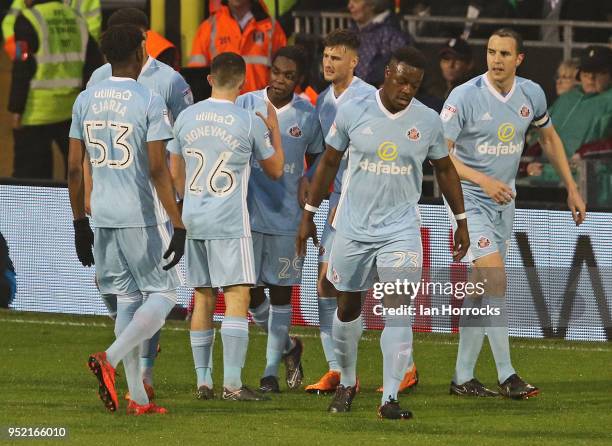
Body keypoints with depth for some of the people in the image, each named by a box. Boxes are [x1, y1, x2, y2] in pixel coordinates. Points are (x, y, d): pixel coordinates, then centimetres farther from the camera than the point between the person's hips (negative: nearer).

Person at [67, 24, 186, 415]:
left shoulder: (85, 100, 5)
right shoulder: (150, 101, -12)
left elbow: (74, 169, 8)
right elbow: (159, 170, -16)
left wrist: (80, 223, 17)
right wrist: (178, 226, -14)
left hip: (102, 215, 6)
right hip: (142, 216, -6)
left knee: (127, 299, 11)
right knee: (164, 294, 6)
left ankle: (138, 397, 8)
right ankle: (109, 360, -13)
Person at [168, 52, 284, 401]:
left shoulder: (186, 117, 5)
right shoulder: (250, 122, -7)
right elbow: (275, 170, 6)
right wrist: (274, 129, 20)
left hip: (193, 219, 5)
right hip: (231, 223, -5)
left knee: (203, 299, 11)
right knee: (238, 296, -5)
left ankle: (203, 380, 12)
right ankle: (232, 382, -13)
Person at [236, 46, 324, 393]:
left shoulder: (307, 116, 0)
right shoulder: (246, 105, -1)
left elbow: (317, 159, 14)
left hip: (287, 216, -1)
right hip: (248, 213, 1)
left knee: (281, 291, 4)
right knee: (250, 289, 1)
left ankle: (272, 370, 12)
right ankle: (288, 347, 26)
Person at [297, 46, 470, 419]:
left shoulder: (428, 121, -2)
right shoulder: (353, 112, -5)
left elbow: (445, 169, 12)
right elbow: (329, 163, 6)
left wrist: (461, 221, 12)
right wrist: (309, 214, 8)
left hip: (401, 230, -1)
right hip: (353, 228, 1)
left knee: (398, 310, -13)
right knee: (348, 307, 11)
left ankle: (390, 397, -13)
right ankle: (347, 382, 33)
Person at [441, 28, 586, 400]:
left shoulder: (532, 94, -1)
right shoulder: (465, 96, -17)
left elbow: (550, 137, 17)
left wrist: (572, 188, 14)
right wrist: (484, 181, -31)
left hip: (503, 200, 6)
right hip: (469, 198, -6)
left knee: (482, 289, 8)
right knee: (496, 278, -18)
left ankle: (463, 377, 15)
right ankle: (506, 376, -14)